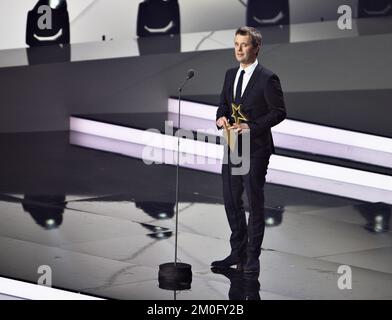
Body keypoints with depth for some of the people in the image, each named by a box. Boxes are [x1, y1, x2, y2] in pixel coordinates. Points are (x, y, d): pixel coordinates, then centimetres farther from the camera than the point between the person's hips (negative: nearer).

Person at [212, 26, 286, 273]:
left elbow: (279, 112, -11)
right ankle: (237, 252, 25)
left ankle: (252, 258, 8)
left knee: (255, 202, 0)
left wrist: (252, 127, -21)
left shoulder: (268, 78, -10)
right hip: (232, 147, 7)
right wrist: (221, 117, -4)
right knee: (231, 200, 12)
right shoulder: (231, 75, 11)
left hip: (255, 149, -7)